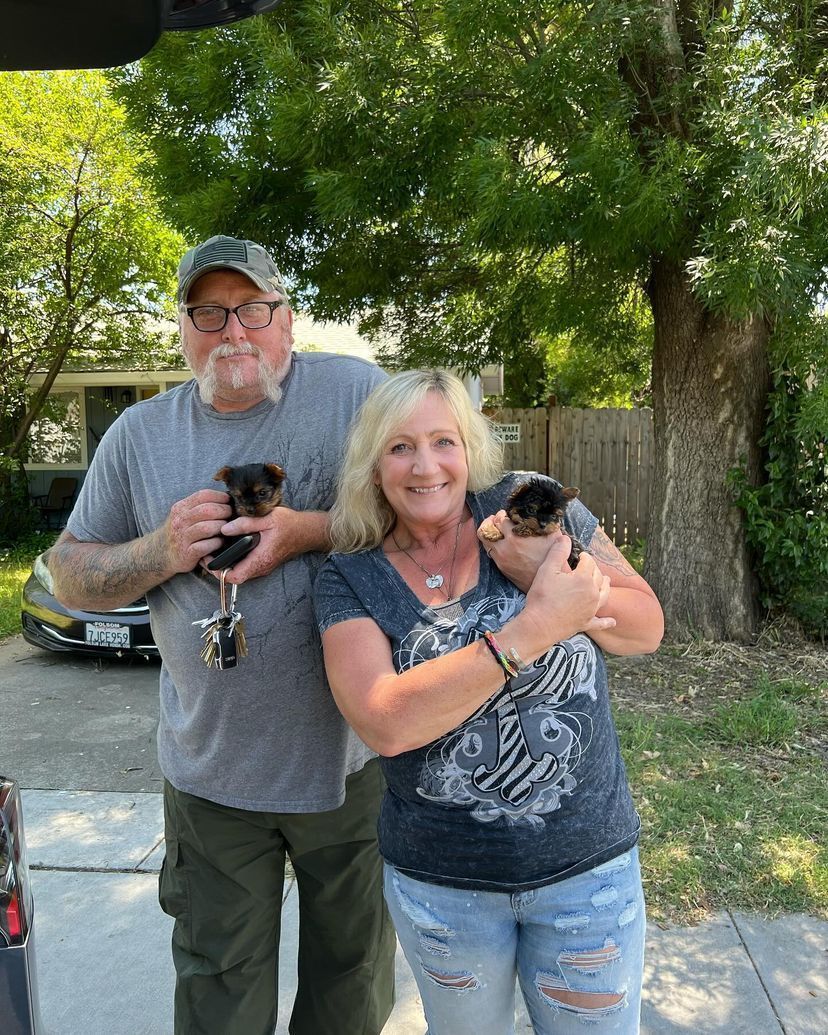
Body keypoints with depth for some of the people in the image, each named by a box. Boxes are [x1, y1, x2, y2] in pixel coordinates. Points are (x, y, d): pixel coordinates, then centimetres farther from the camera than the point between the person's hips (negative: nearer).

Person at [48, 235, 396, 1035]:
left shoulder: (355, 391, -8)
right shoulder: (140, 434, 1)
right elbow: (69, 575, 6)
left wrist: (306, 530, -23)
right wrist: (162, 551, -15)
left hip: (353, 754, -1)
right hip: (211, 770, 2)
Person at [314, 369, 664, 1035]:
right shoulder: (350, 580, -9)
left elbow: (646, 629, -5)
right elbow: (384, 722, -25)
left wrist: (547, 574, -23)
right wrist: (533, 627, -30)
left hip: (589, 863, 0)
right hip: (441, 880, 1)